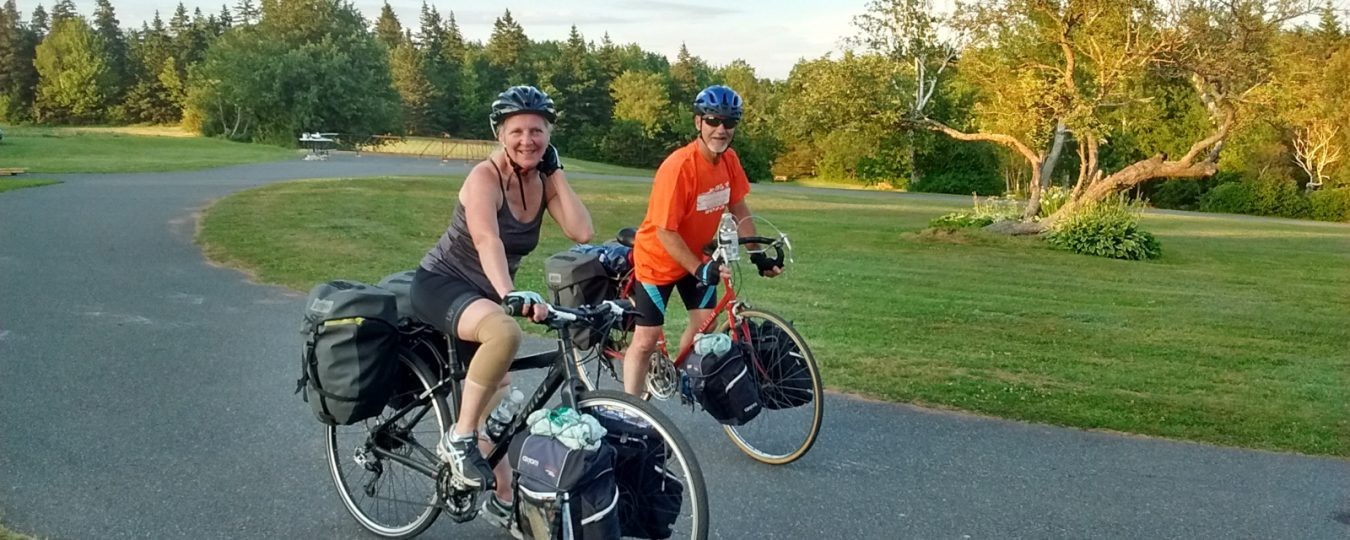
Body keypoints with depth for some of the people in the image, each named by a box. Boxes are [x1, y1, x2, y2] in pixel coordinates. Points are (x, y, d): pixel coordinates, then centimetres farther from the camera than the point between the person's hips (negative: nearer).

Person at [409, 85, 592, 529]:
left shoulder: (541, 180, -4)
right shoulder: (485, 177, -23)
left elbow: (583, 232, -17)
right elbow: (487, 241, -41)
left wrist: (556, 172, -15)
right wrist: (511, 295, -57)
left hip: (484, 292, 8)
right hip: (441, 284, -7)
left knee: (498, 394, 15)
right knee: (504, 331, -38)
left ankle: (504, 501, 31)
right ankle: (459, 438, -21)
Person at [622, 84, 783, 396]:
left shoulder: (729, 160, -10)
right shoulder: (679, 166, -30)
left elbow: (739, 210, 2)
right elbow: (665, 232, -28)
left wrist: (758, 255, -4)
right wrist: (700, 270, -30)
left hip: (697, 255, 6)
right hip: (658, 259, -6)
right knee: (646, 340, -4)